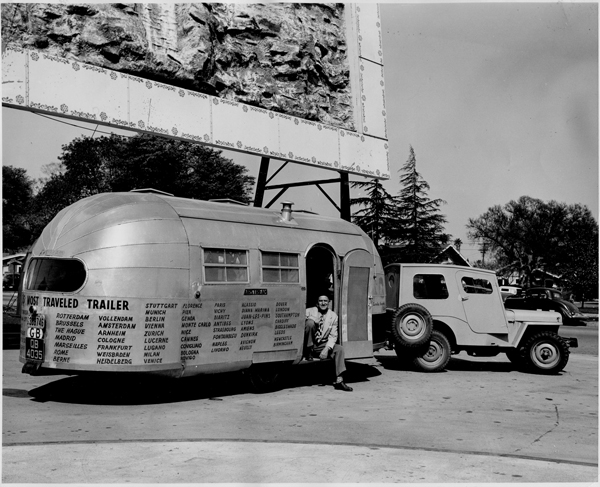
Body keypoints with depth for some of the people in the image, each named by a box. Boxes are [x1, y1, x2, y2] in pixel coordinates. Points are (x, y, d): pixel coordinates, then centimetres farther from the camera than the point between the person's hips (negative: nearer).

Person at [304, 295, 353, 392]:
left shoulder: (333, 316, 4)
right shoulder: (309, 311, -2)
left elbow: (333, 336, -1)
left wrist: (326, 349, -16)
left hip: (322, 346, 3)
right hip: (308, 346, -3)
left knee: (339, 349, -22)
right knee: (310, 323, -26)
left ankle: (339, 380, -19)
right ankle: (308, 353, -17)